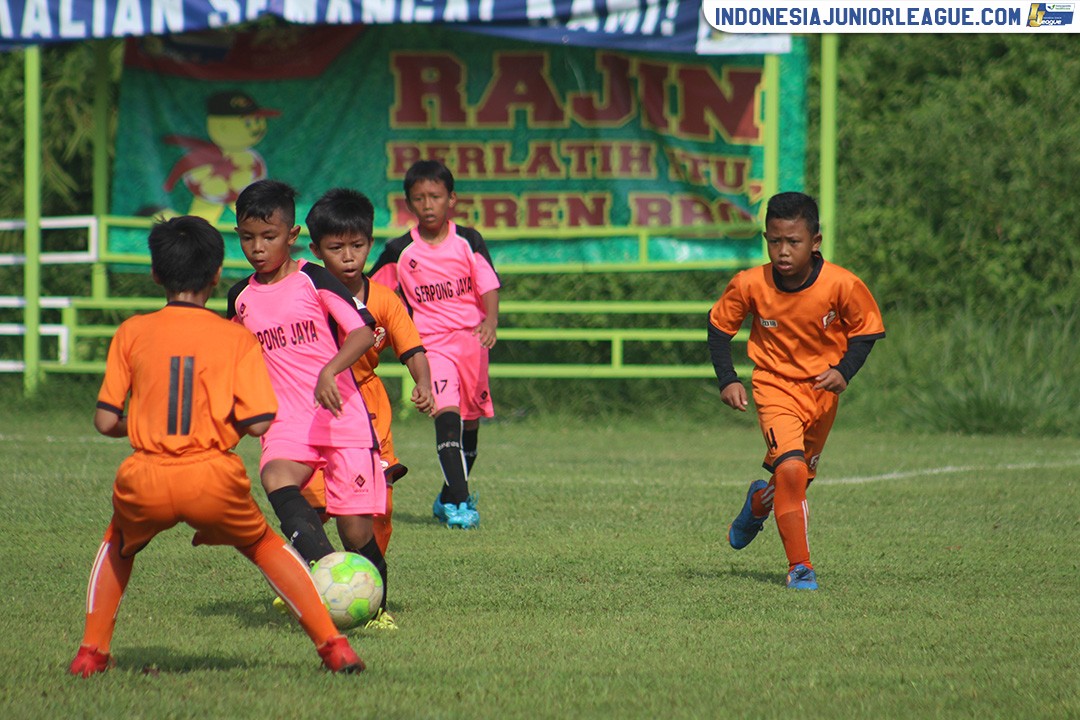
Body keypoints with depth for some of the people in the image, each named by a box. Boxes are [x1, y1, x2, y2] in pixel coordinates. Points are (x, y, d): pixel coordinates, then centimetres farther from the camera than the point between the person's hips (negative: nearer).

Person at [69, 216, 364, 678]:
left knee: (118, 546, 32)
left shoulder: (131, 333, 7)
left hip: (146, 482, 1)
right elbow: (258, 424, -3)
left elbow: (106, 422, 5)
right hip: (214, 480, -1)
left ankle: (91, 653, 23)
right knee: (265, 547, 25)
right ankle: (333, 646, 16)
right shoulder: (237, 340, 4)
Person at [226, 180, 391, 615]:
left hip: (342, 415, -3)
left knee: (356, 528, -7)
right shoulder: (241, 299, 12)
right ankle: (322, 563, -48)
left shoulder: (313, 281, -2)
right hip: (288, 422, 3)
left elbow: (363, 331, -11)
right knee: (275, 478, -32)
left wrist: (329, 370, -27)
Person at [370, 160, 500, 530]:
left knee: (471, 417, 11)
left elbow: (489, 286, -6)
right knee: (447, 411, -22)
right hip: (431, 342, -2)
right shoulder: (399, 252, 0)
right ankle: (459, 500, -26)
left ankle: (452, 496, 30)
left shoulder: (468, 242, 0)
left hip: (471, 339, 2)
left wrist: (490, 322, -24)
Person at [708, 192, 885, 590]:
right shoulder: (750, 285, -18)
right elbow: (720, 327, -1)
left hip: (822, 391, 2)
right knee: (791, 469, -23)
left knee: (800, 477, 15)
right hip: (775, 387, -2)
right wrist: (727, 379, -12)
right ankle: (800, 568, -14)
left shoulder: (842, 285, -20)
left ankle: (760, 501, 52)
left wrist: (844, 371, -21)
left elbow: (864, 331, -4)